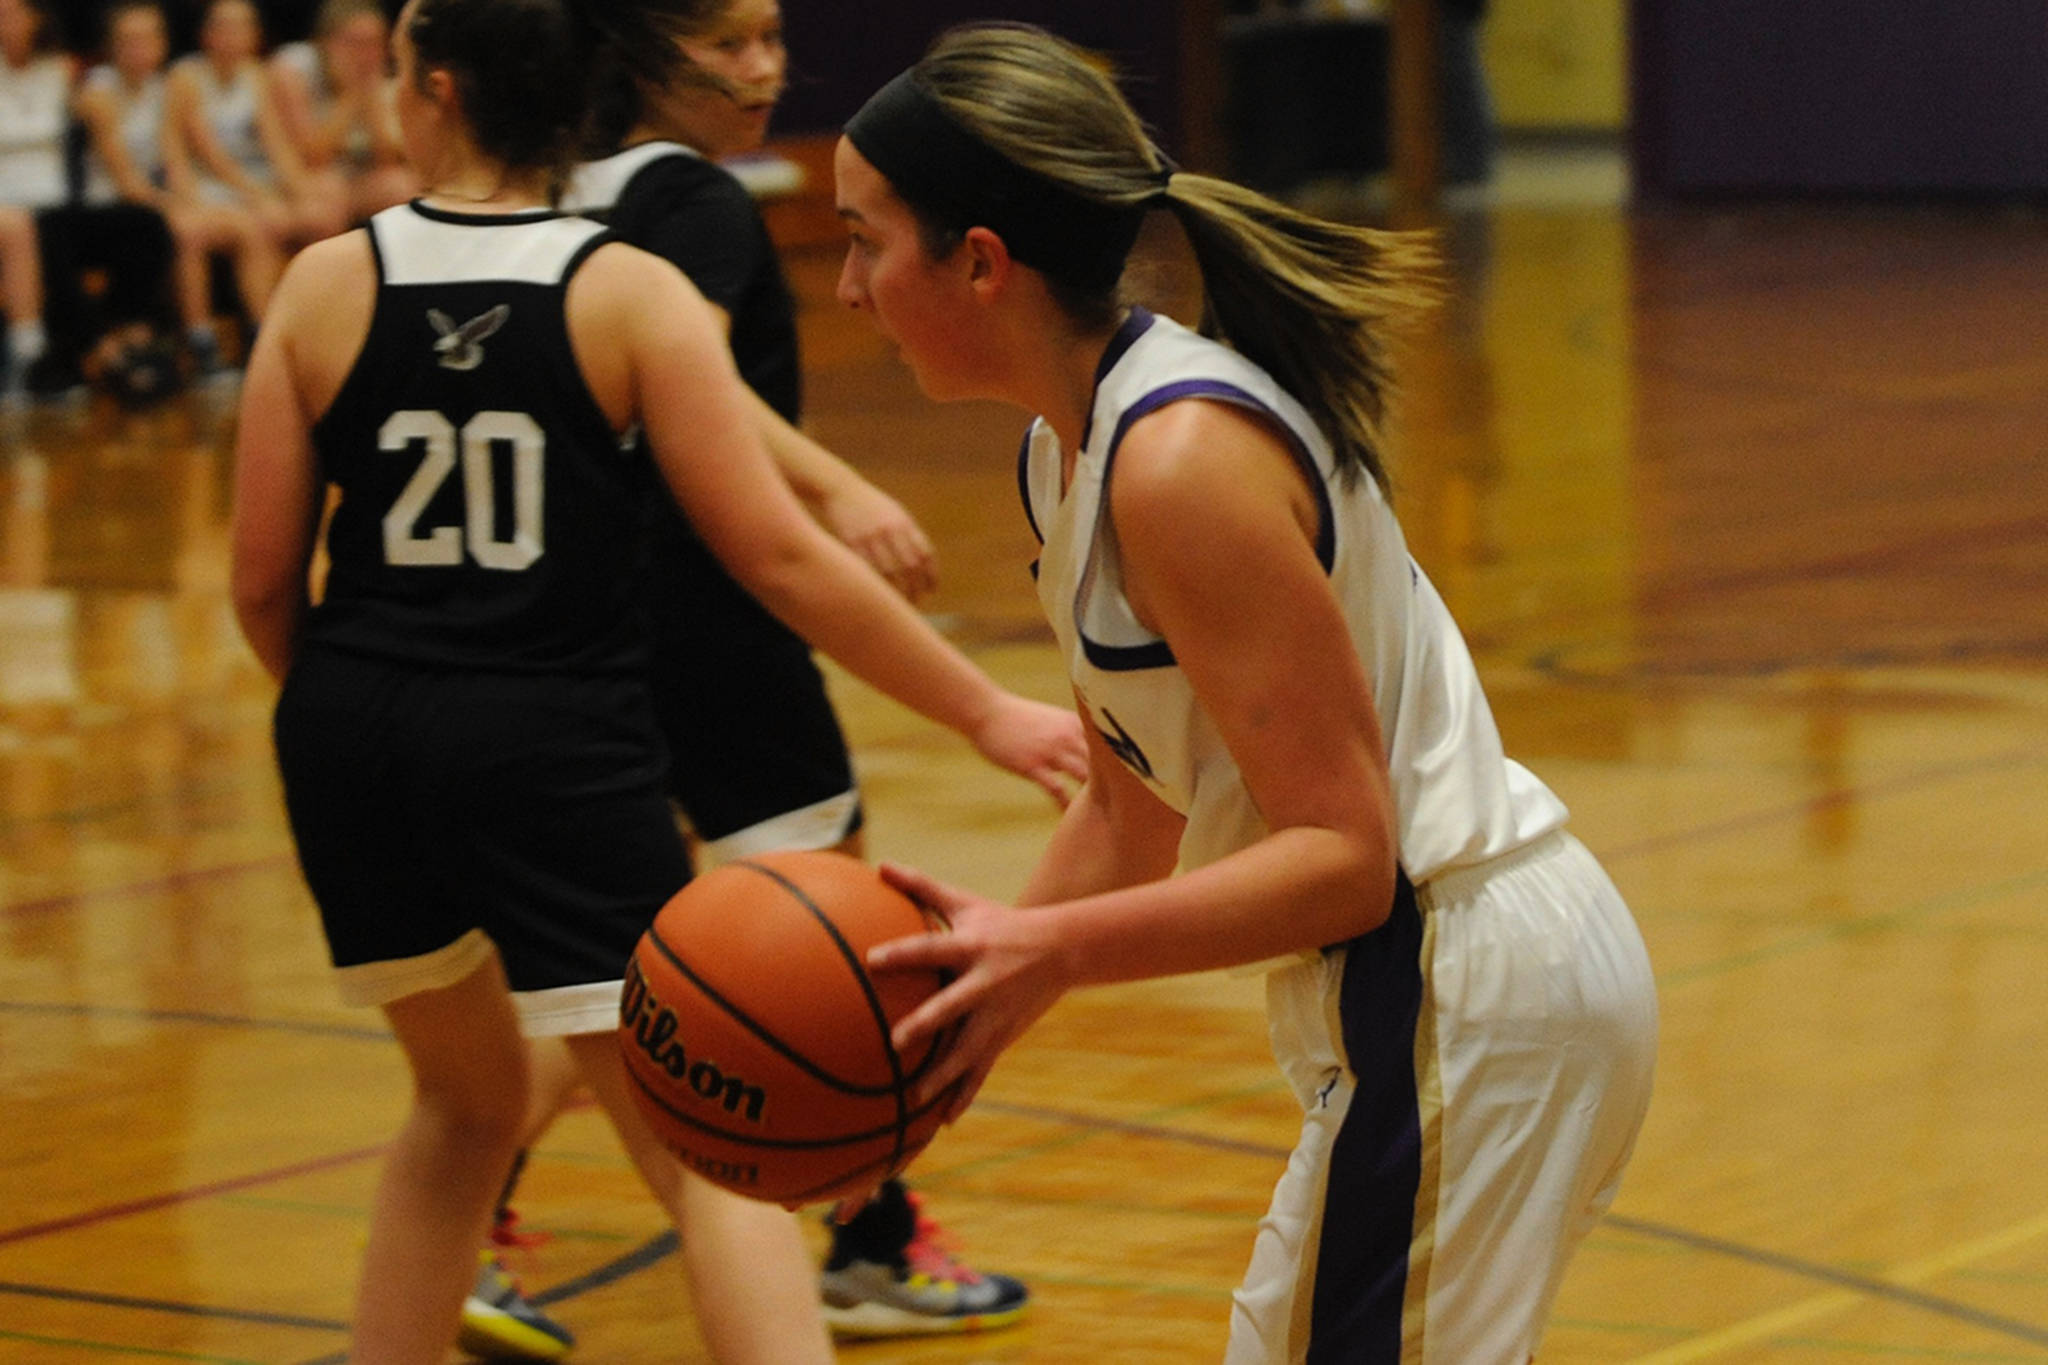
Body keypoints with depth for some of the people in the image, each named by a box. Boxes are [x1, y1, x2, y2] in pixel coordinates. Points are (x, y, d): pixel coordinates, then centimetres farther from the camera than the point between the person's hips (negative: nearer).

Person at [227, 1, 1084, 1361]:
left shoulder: (325, 285, 0)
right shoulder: (630, 293, -6)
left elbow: (265, 584, 2)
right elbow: (779, 557, -10)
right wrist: (987, 712, -3)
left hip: (358, 738, 4)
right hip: (557, 744, -3)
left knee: (468, 1097, 26)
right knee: (709, 1149, -2)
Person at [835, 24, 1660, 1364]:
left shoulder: (1180, 463, -22)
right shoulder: (1069, 449, 8)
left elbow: (1343, 857, -24)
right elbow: (1133, 816, 15)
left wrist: (1053, 951, -31)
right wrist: (987, 973, 6)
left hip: (1457, 993, -10)